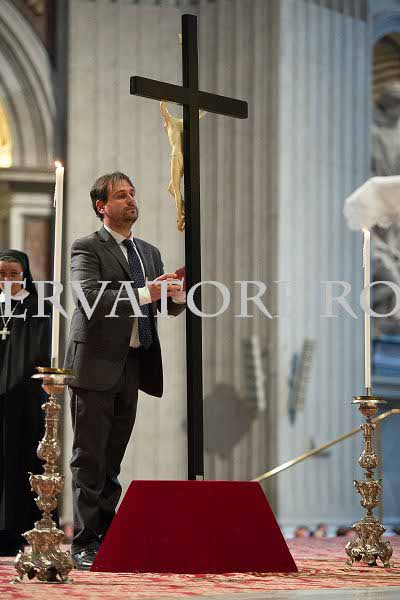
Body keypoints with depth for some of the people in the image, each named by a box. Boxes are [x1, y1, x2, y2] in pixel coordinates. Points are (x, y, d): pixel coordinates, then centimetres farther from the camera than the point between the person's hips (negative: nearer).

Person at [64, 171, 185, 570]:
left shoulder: (150, 252, 17)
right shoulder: (87, 248, -4)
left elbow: (171, 307, 15)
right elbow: (89, 297, -20)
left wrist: (177, 294, -8)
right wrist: (144, 293, -26)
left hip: (133, 365, 6)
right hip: (97, 364, -6)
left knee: (113, 458, 11)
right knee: (89, 458, -4)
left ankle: (106, 534, 17)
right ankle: (84, 543, -3)